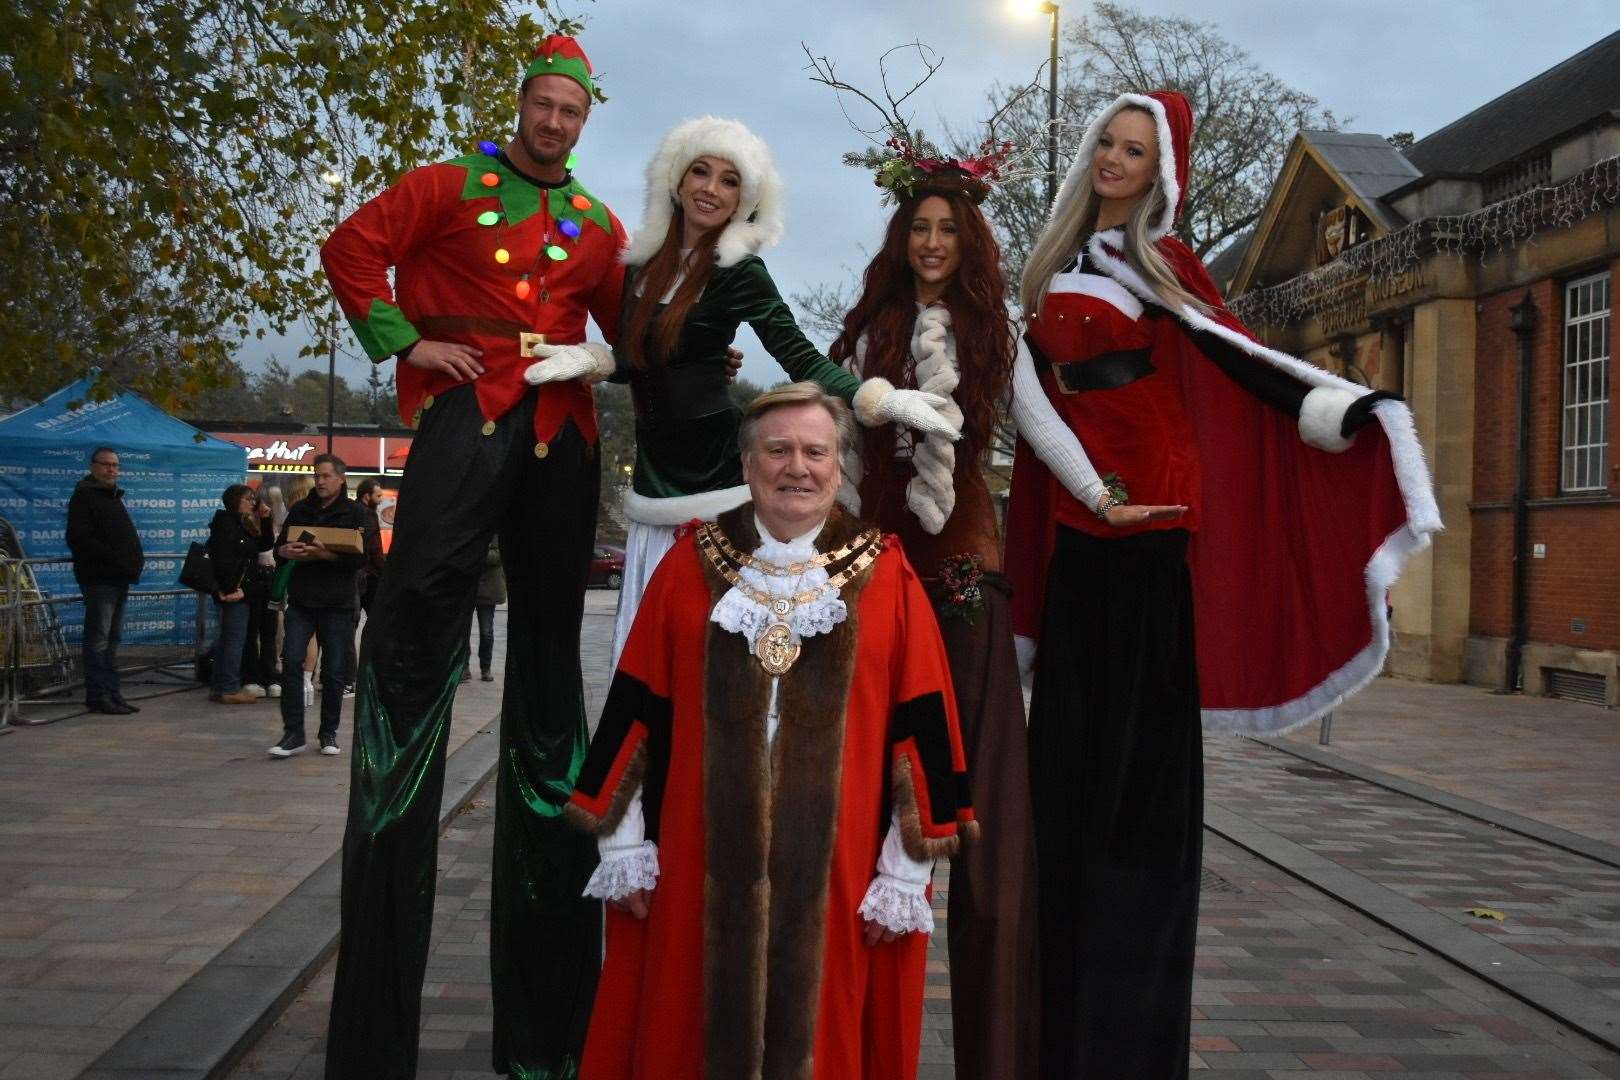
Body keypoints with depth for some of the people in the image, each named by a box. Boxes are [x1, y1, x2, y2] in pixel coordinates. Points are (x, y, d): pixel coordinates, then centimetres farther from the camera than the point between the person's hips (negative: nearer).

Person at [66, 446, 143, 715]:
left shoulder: (114, 497, 22)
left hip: (119, 578, 9)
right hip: (98, 578, -9)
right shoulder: (84, 496, -6)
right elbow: (78, 538, -16)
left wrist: (135, 559, 8)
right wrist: (112, 557, -21)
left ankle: (111, 694, 15)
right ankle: (97, 697, -5)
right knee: (98, 639, -7)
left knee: (112, 639, 11)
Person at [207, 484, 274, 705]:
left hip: (237, 590, 10)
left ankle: (218, 687, 19)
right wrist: (230, 589, -21)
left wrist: (265, 520, 5)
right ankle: (230, 689, -5)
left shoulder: (241, 525, 17)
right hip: (233, 591, -10)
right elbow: (223, 559, -21)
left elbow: (266, 544, 16)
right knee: (235, 638, -8)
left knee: (226, 638, 13)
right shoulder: (227, 524, -12)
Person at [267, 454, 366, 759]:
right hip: (301, 601, 3)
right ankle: (293, 733, -2)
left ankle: (329, 733, 18)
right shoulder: (300, 510, 12)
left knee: (333, 671, 4)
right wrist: (288, 551, -11)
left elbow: (361, 557, -9)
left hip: (337, 604, -2)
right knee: (290, 662, -8)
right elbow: (279, 548, 13)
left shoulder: (354, 513, 0)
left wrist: (324, 554, -22)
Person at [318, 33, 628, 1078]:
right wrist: (405, 339, -5)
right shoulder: (450, 186, 11)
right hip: (468, 406, -3)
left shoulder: (599, 226, 19)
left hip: (563, 427, 4)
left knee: (549, 644, 6)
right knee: (420, 605, -15)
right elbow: (352, 249, 3)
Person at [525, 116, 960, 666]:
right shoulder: (644, 260, 9)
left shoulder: (740, 271, -7)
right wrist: (587, 361, -2)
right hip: (654, 473, 5)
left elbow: (801, 359, -11)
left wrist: (880, 399, -22)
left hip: (714, 474, -5)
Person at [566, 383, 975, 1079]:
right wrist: (623, 843, 3)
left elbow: (920, 730, 0)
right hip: (700, 860, 1)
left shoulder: (886, 577, 0)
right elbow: (636, 709, 5)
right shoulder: (690, 566, 4)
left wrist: (906, 872, -2)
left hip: (833, 869, -1)